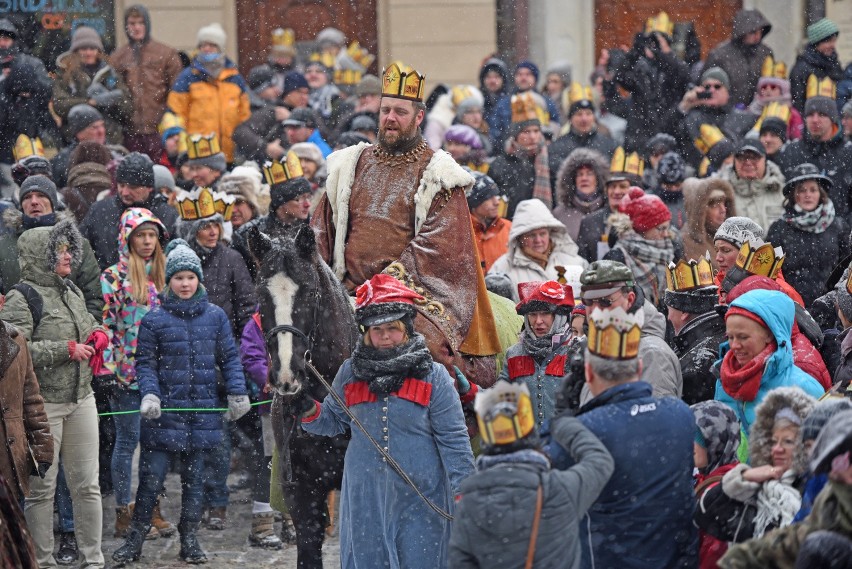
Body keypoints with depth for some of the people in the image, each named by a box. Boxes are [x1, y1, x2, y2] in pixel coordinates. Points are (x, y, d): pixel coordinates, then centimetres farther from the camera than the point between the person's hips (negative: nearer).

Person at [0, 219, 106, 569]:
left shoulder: (72, 293, 12)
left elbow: (91, 325, 30)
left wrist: (98, 336, 6)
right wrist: (67, 350, -19)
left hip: (81, 399, 7)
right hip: (44, 405, -7)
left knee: (87, 484, 9)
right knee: (42, 488, 0)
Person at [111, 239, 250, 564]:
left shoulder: (215, 317, 6)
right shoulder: (155, 320, 0)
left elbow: (229, 359, 9)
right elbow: (145, 362, 0)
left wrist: (237, 393, -1)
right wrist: (149, 395, -14)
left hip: (203, 411, 2)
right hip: (165, 410, -2)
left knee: (194, 477, 10)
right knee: (151, 477, -3)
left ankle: (190, 541, 19)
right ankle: (135, 540, 6)